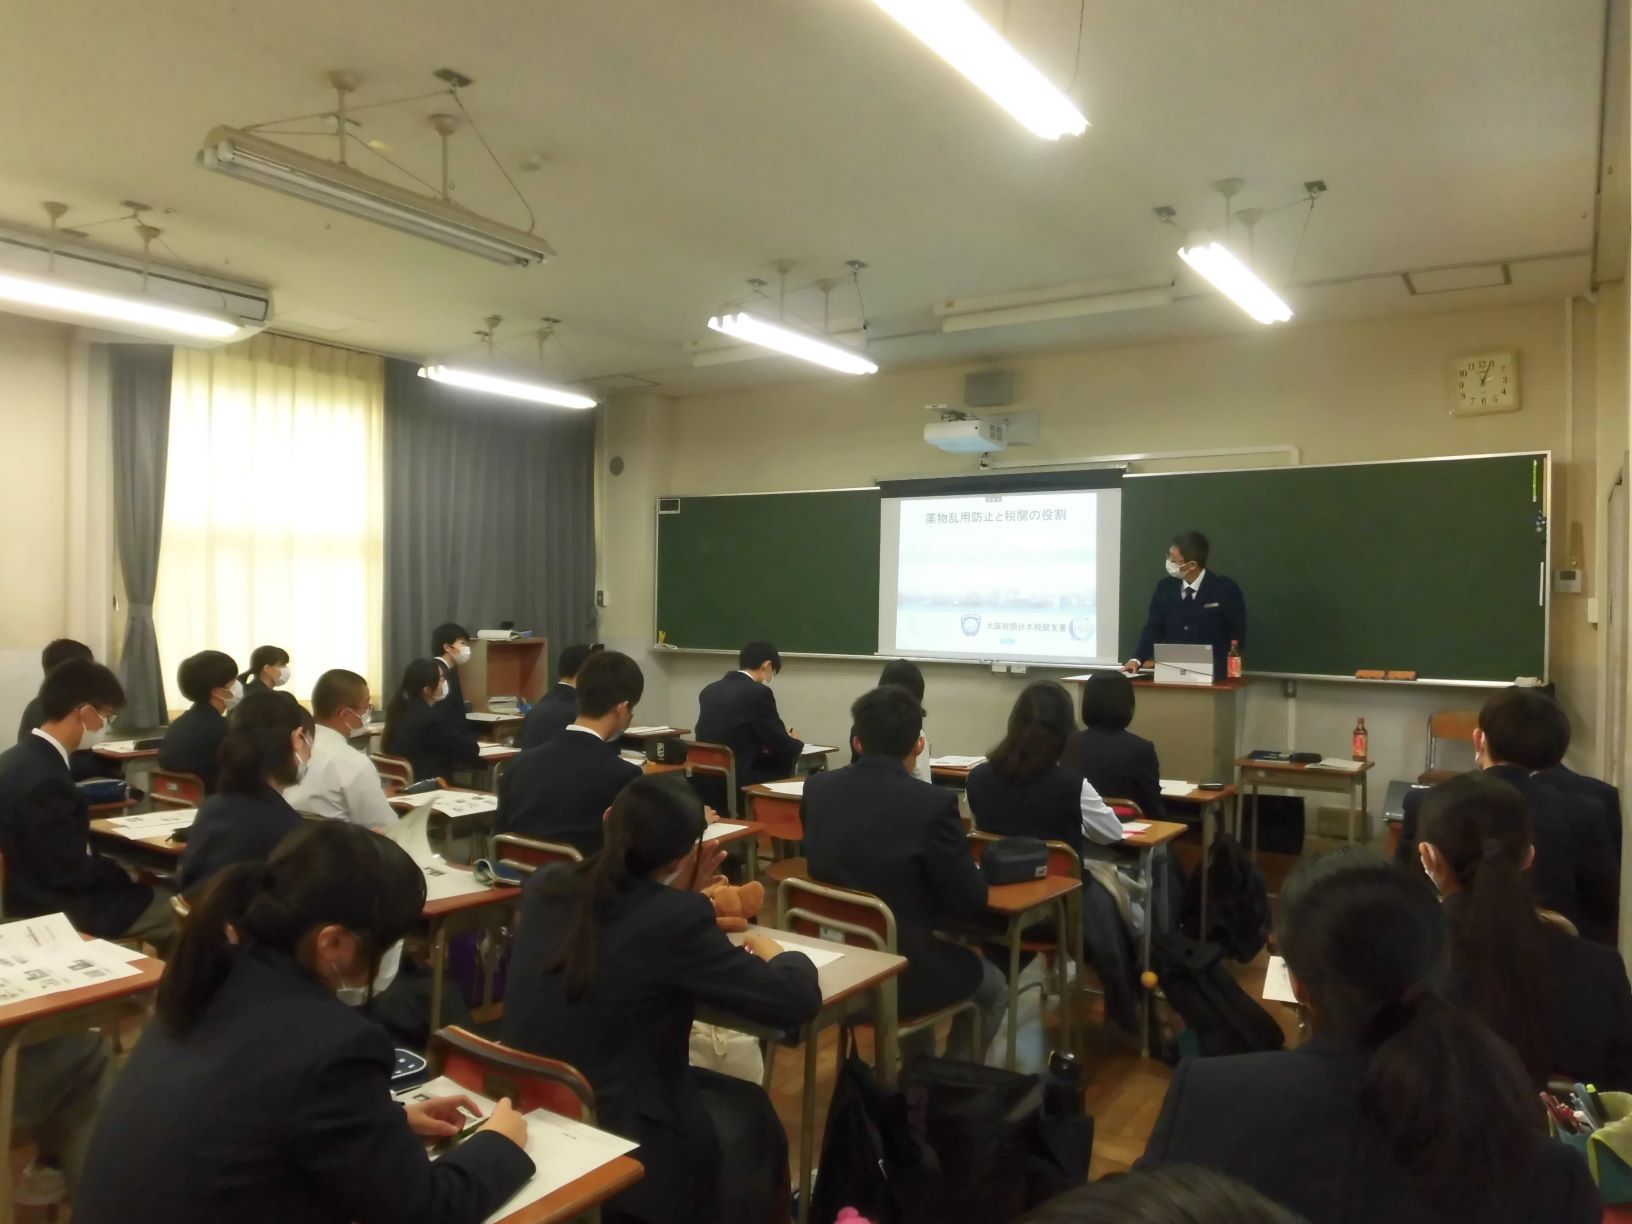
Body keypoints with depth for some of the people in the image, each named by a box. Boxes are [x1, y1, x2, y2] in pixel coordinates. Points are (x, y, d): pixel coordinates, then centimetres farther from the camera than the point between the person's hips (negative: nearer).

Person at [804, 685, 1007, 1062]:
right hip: (898, 973, -5)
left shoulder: (817, 788, -5)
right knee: (993, 988, 26)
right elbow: (971, 903, -14)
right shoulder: (933, 803, -21)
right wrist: (970, 872, 8)